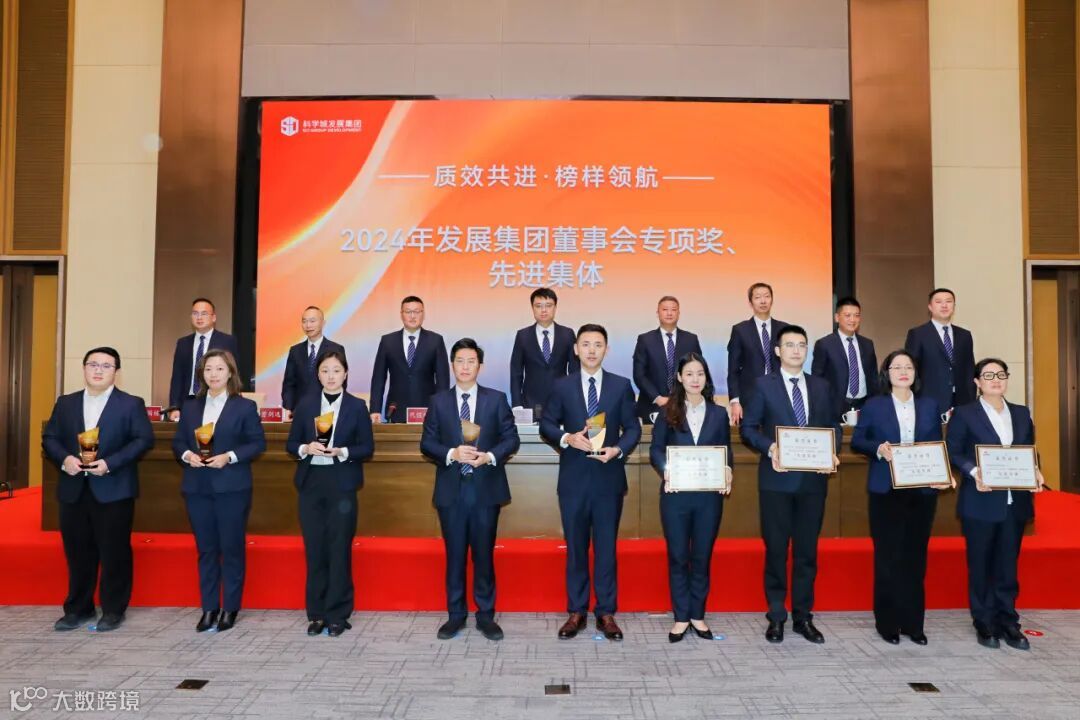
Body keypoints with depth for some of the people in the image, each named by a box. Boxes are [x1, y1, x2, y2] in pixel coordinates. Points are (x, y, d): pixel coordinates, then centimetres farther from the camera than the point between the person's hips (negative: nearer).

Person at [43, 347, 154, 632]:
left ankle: (113, 610, 14)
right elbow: (49, 438, 10)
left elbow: (144, 439, -8)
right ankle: (78, 608, 25)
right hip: (74, 490, 4)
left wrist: (110, 463, -18)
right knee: (77, 552, 11)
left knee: (114, 552, 2)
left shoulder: (131, 404, -1)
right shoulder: (65, 403, 12)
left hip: (113, 490, -4)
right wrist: (64, 459, -11)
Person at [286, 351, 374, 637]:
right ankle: (316, 614, 18)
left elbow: (367, 448, 0)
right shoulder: (305, 404, 7)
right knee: (314, 549, 6)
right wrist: (305, 448, -13)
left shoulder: (357, 406, 1)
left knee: (339, 550, 2)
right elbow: (291, 443, 7)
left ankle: (337, 615, 13)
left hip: (342, 485, -2)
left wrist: (342, 452, -17)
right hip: (311, 483, 2)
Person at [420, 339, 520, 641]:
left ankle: (486, 615, 18)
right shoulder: (438, 401, 5)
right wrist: (452, 453, -15)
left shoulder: (496, 399, 3)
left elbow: (511, 438, 2)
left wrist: (489, 456, -15)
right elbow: (427, 443, 3)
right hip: (451, 488, 1)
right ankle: (456, 614, 21)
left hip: (486, 487, -1)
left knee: (484, 554, 6)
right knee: (455, 554, 8)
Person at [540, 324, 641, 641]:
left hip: (608, 477, 0)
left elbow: (633, 428, 4)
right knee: (575, 547, 9)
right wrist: (567, 438, -14)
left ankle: (606, 613, 17)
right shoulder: (562, 386, 3)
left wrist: (618, 449, -15)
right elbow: (546, 424, 5)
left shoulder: (621, 385, 3)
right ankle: (576, 612, 20)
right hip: (573, 478, 0)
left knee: (606, 547, 6)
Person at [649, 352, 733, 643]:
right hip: (676, 494, -1)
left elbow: (726, 451, 9)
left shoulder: (719, 413, 8)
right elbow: (656, 449, 1)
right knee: (678, 556, 6)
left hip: (709, 495, 1)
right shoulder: (668, 412, 2)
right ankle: (681, 617, 17)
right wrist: (665, 470, -18)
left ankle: (698, 615, 22)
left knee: (702, 556, 10)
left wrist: (728, 471, -12)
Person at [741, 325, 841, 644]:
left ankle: (803, 617, 20)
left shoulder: (821, 386, 11)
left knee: (807, 550, 9)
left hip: (813, 479, 3)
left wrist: (833, 452, -5)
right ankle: (776, 617, 16)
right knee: (776, 549, 4)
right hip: (777, 479, -3)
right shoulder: (765, 385, 1)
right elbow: (748, 428, -2)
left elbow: (833, 425, 13)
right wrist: (769, 448, -18)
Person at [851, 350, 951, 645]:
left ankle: (913, 623, 17)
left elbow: (938, 445, 10)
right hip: (886, 490, -2)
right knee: (887, 556, 2)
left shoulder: (929, 406, 10)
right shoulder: (874, 405, 2)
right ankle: (887, 622, 12)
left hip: (922, 490, 3)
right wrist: (878, 449, -19)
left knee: (916, 556, 7)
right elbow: (857, 441, 0)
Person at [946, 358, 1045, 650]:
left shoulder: (1022, 414, 12)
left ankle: (1008, 622, 21)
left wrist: (1035, 472, -6)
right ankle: (984, 624, 16)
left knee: (1008, 564, 11)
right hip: (981, 503, -4)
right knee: (980, 564, 6)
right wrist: (974, 472, -22)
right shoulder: (964, 414, -2)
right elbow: (953, 453, -6)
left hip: (1015, 502, 4)